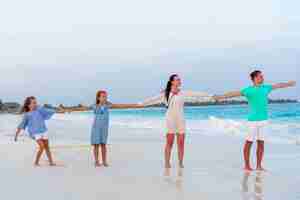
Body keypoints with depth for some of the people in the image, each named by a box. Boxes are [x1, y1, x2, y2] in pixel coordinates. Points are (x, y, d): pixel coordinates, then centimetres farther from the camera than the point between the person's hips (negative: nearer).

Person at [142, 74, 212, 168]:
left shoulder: (183, 93, 7)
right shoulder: (166, 94, -1)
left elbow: (196, 94, 6)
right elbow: (154, 99, -5)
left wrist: (209, 95, 5)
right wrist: (142, 103, -12)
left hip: (181, 120, 3)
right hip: (170, 119, -3)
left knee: (181, 143, 4)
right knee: (169, 142, -4)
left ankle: (180, 163, 13)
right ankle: (167, 163, 3)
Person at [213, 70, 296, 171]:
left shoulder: (266, 88, 11)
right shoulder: (248, 90, -6)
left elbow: (279, 85, 24)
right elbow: (234, 93, -14)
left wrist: (290, 83, 35)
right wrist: (221, 97, -25)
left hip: (263, 120, 6)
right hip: (253, 120, -6)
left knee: (261, 143, 7)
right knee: (249, 143, 1)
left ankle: (259, 166, 16)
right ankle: (247, 165, 10)